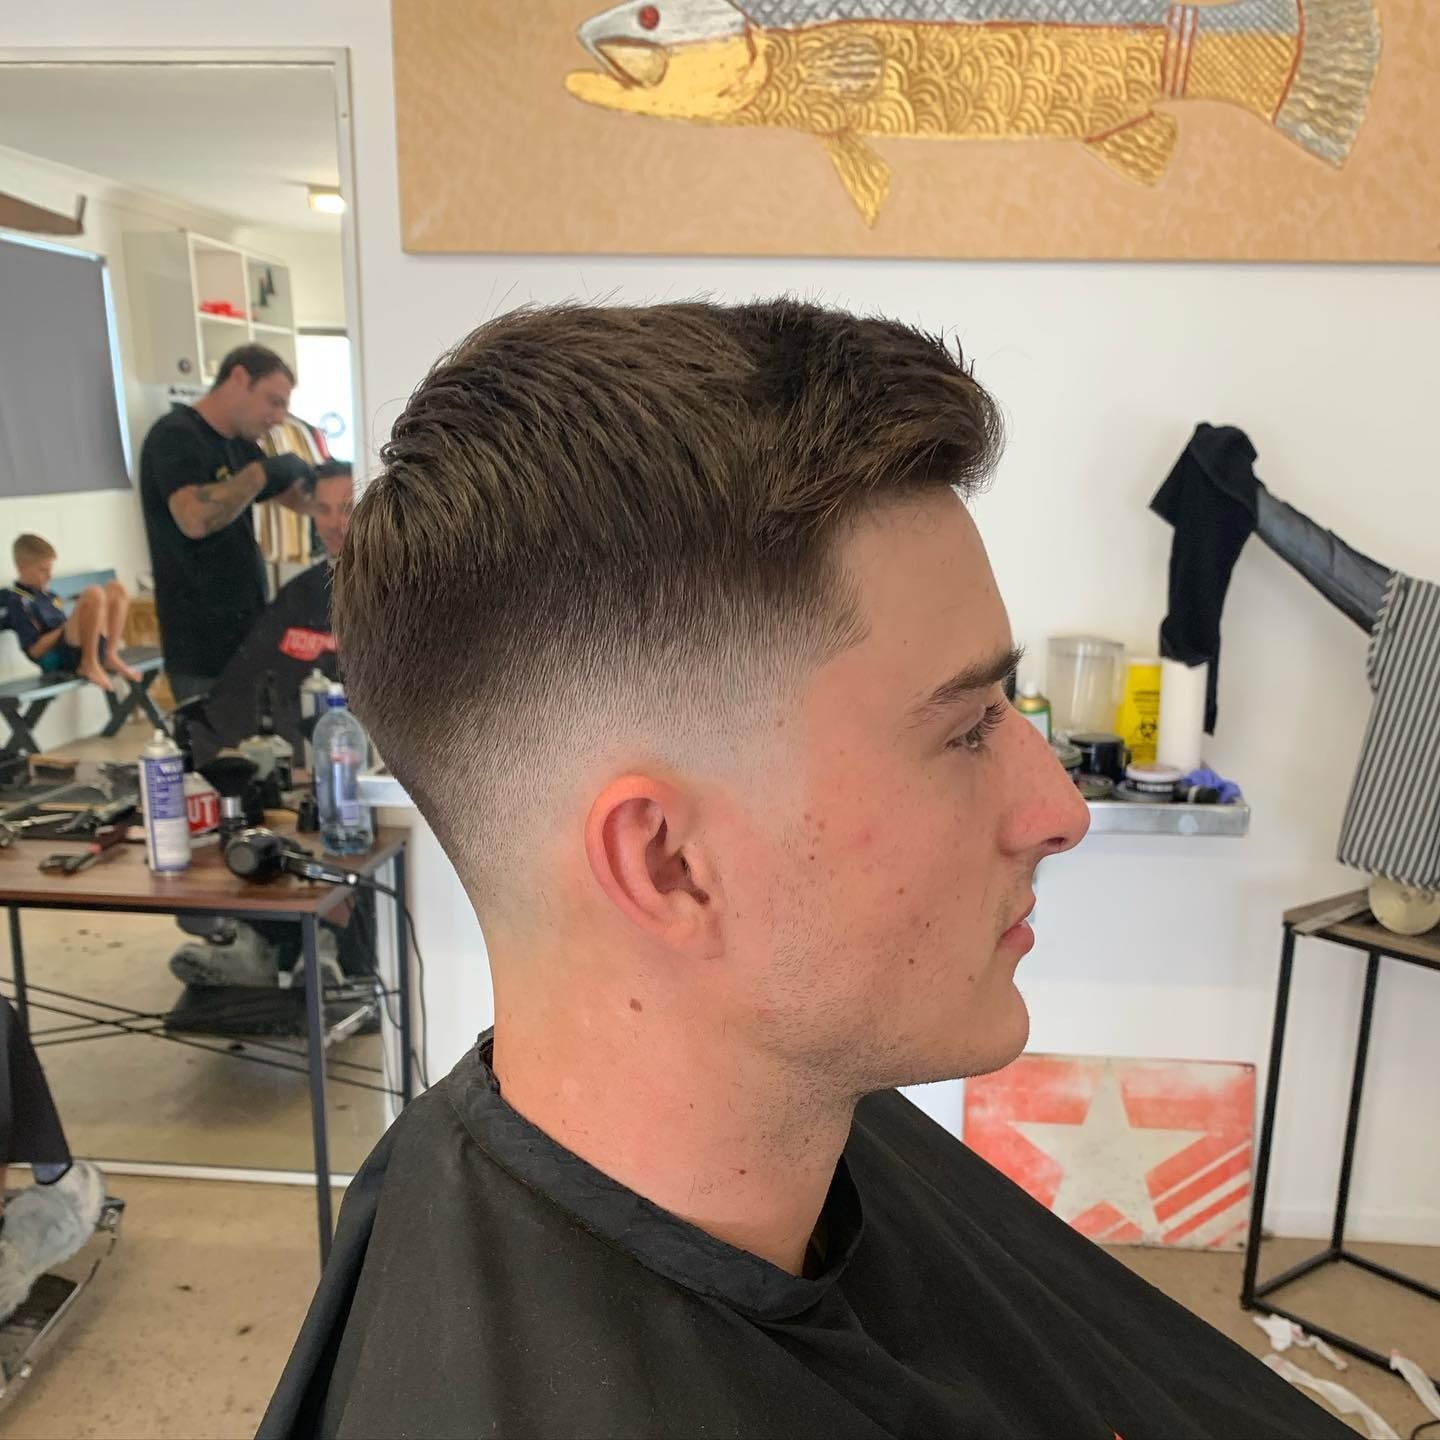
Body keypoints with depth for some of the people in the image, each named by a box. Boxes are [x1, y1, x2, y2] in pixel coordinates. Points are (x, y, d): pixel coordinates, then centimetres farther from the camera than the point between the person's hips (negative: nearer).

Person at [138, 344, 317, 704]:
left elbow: (302, 501, 21)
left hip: (247, 637, 8)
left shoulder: (240, 445, 13)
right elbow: (195, 518, -29)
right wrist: (263, 471, -19)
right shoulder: (175, 435, -11)